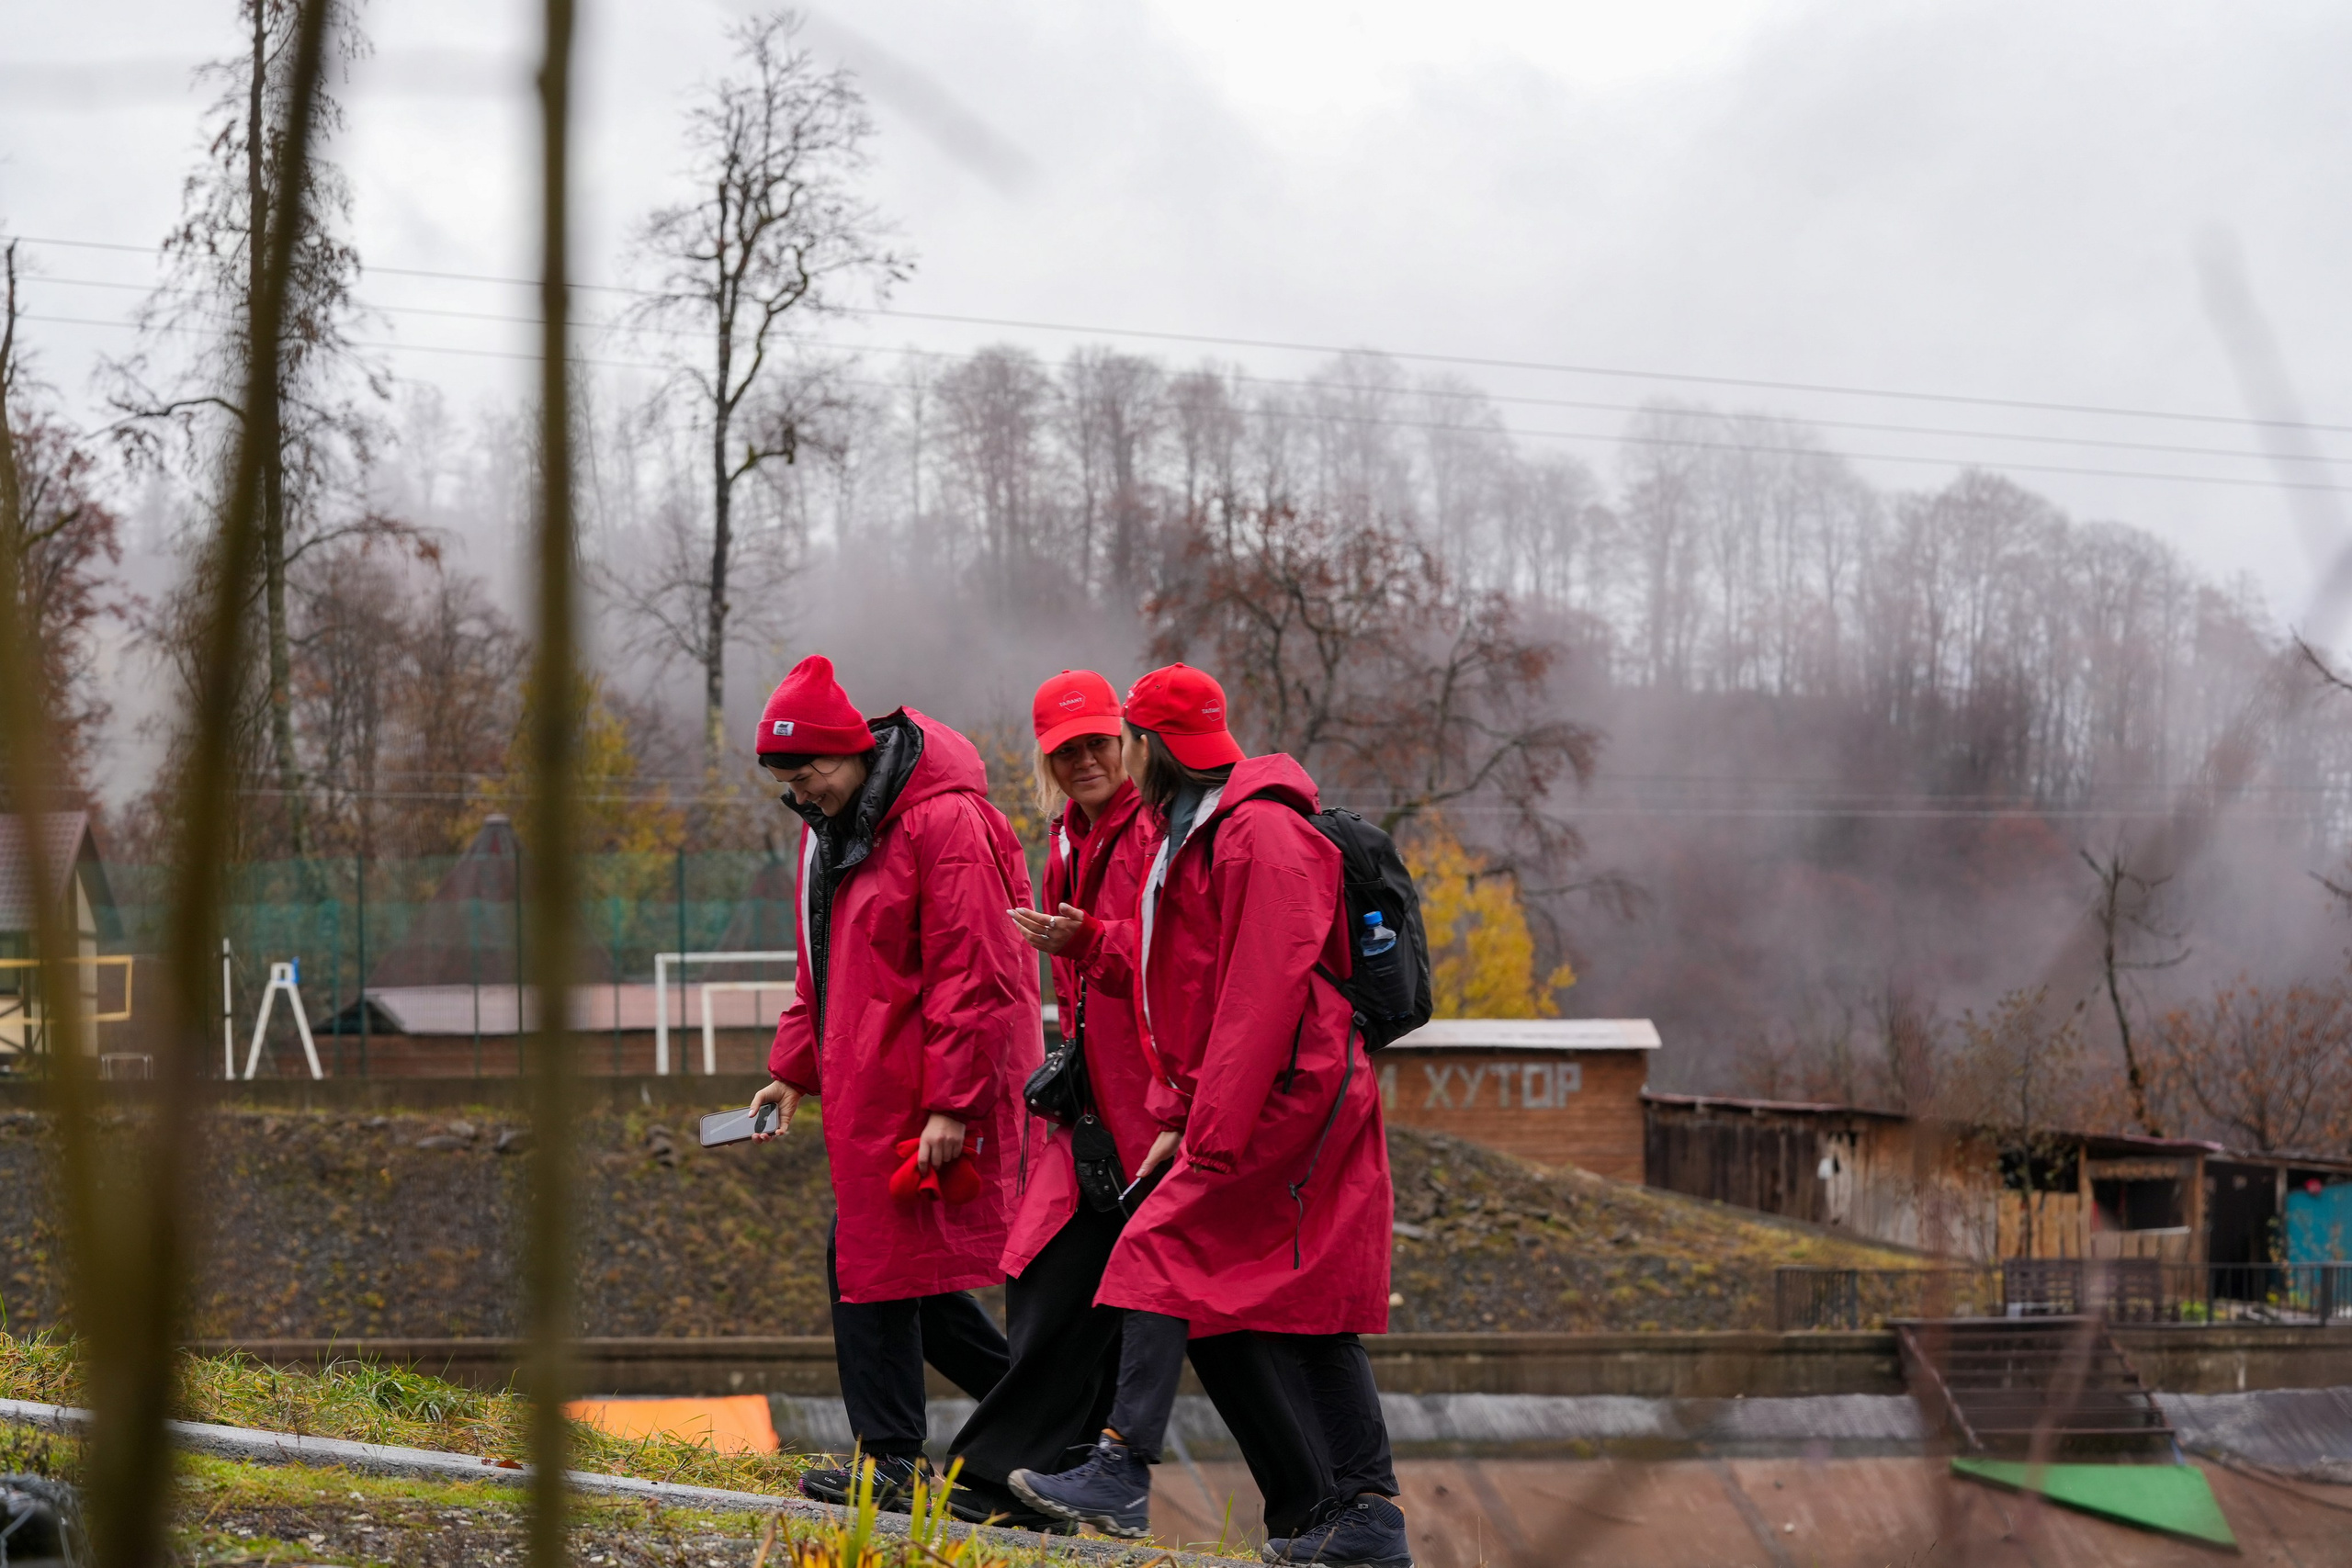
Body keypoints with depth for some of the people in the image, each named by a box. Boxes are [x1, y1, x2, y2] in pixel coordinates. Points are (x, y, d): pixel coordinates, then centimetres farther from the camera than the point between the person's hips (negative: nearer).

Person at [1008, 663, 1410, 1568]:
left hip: (1287, 1092, -10)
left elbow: (1263, 994, -21)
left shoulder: (1261, 835, -14)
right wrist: (1174, 1117, 15)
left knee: (1164, 1246, -13)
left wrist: (1212, 1132, -22)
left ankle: (1121, 1472, -15)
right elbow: (1182, 999, 22)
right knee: (1308, 1303, 7)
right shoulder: (1190, 836, 19)